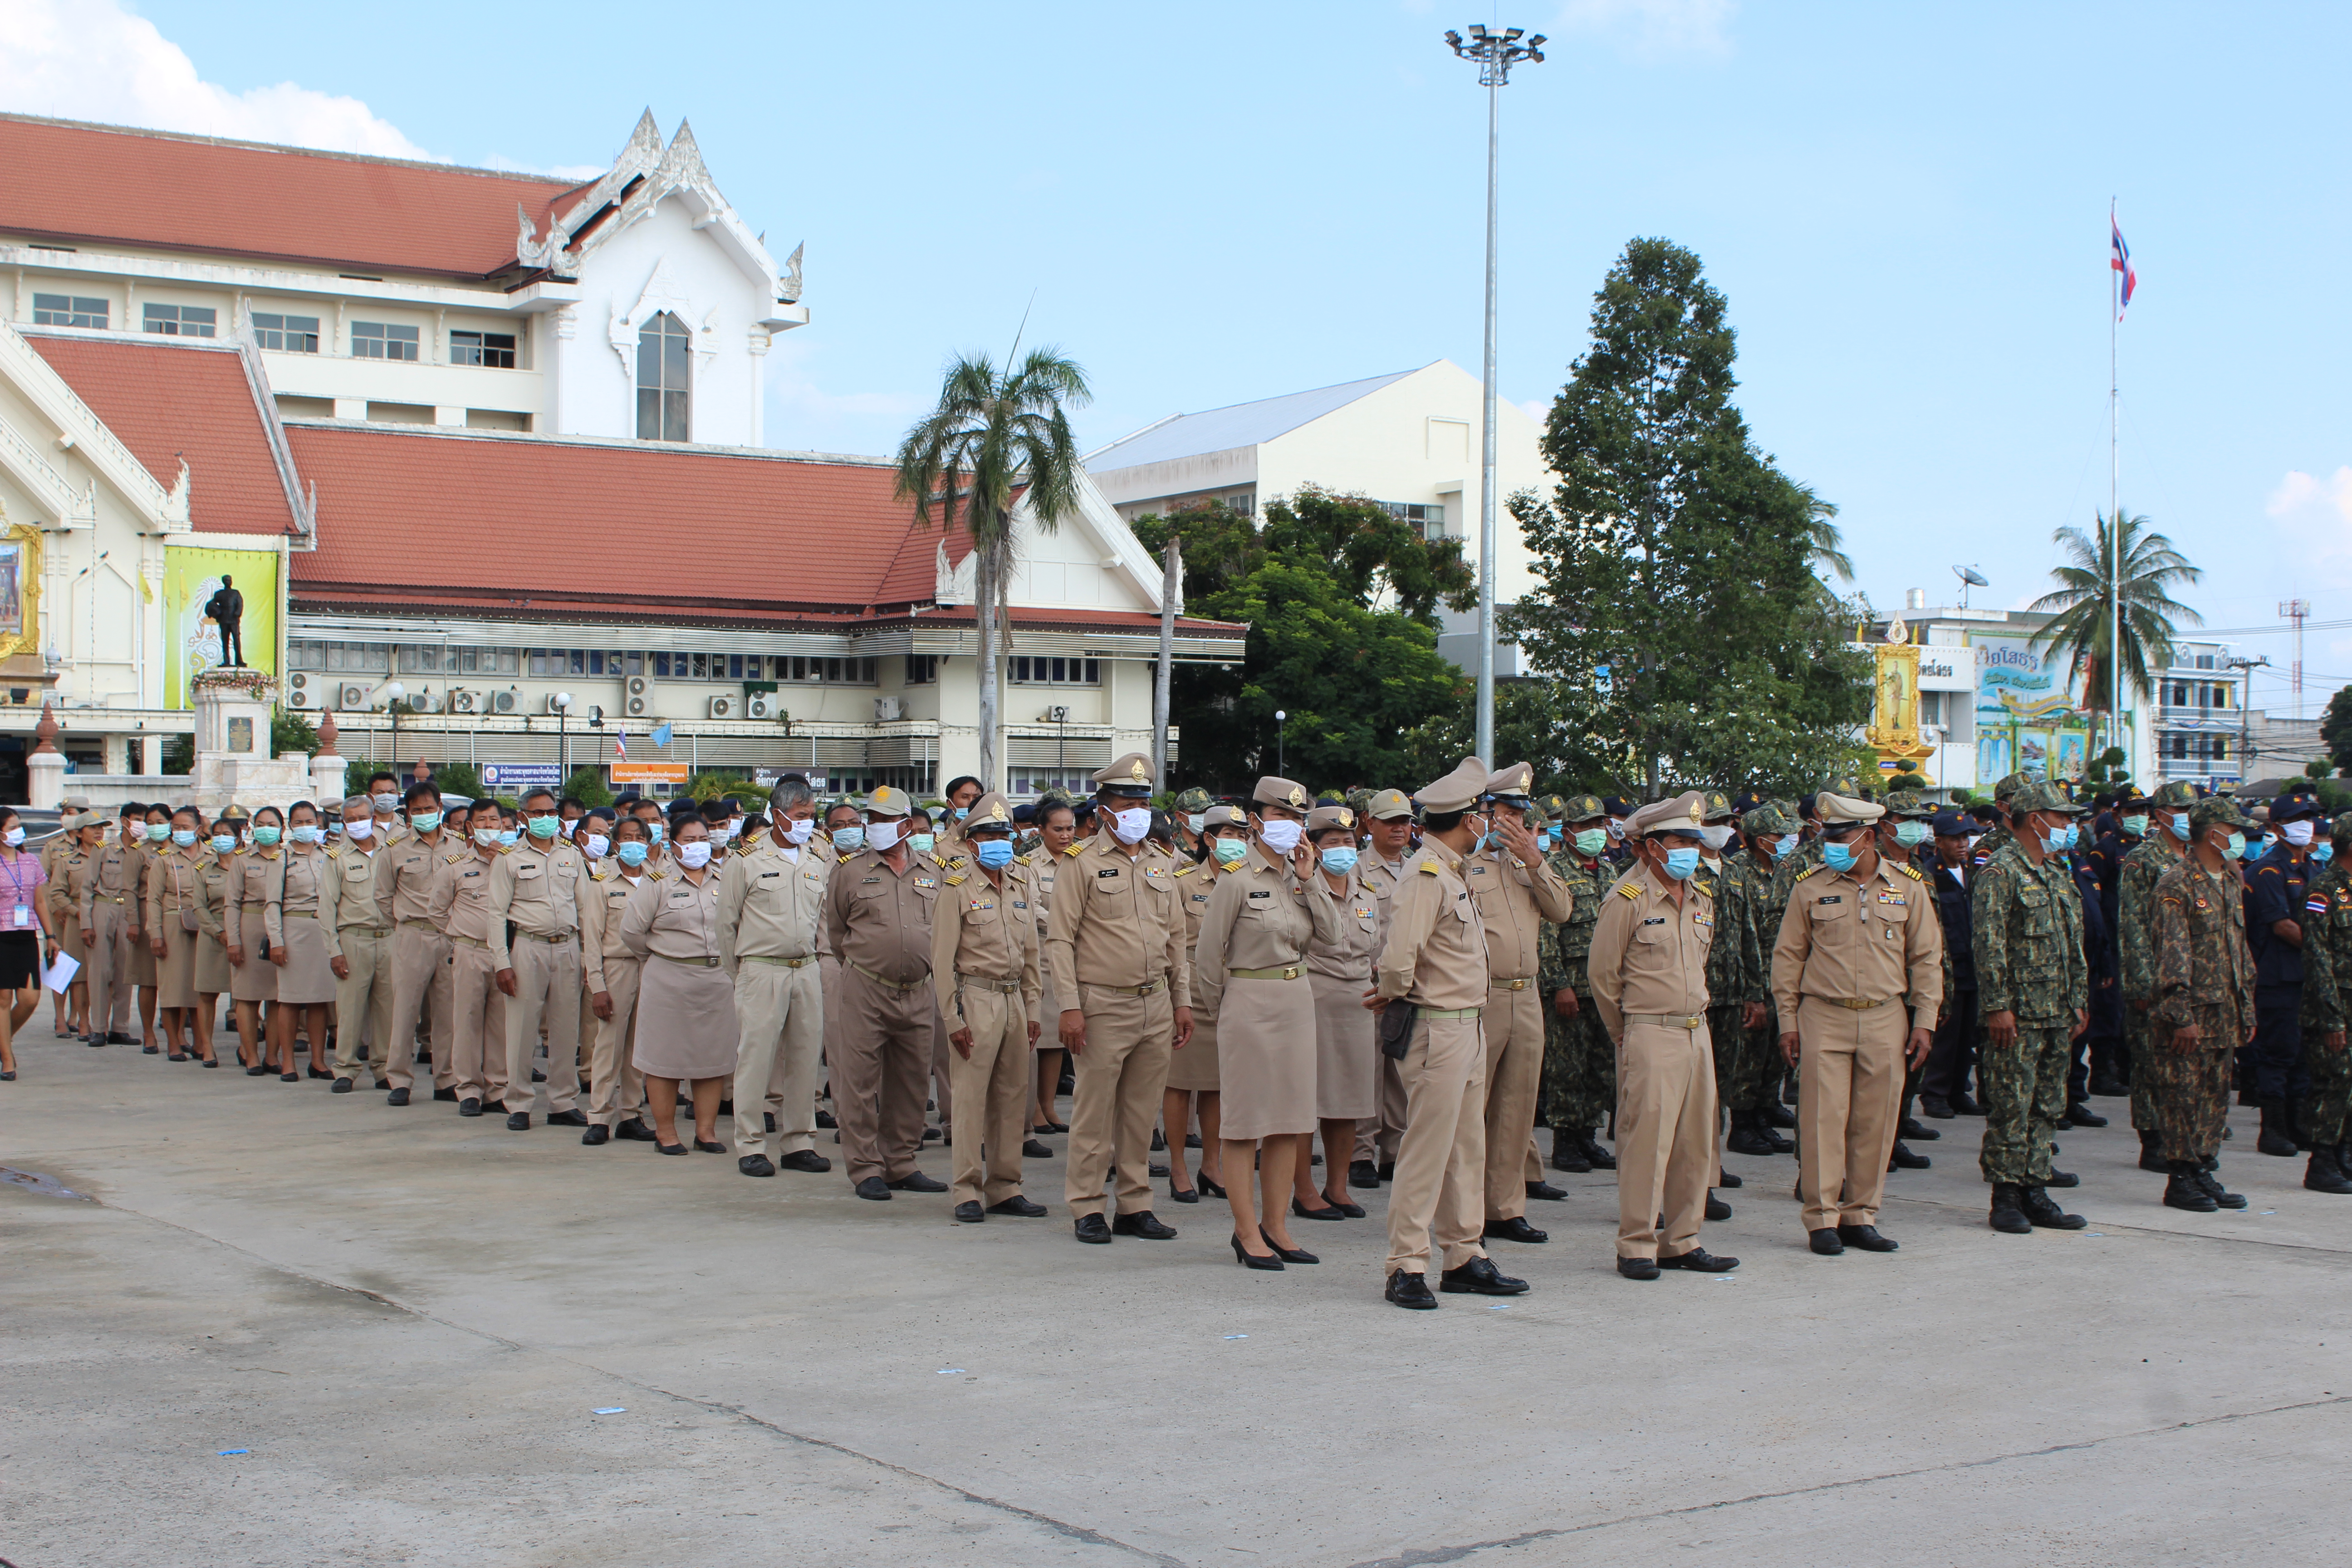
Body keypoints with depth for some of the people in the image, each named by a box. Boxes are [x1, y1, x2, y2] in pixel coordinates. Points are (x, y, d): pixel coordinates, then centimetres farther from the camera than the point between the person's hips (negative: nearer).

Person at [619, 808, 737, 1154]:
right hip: (669, 980, -3)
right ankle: (665, 1131, 11)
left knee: (713, 1056, 5)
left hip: (717, 979, 3)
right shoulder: (658, 884, -1)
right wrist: (662, 955, 6)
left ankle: (706, 1130, 14)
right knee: (666, 1056, 1)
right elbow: (632, 931, -2)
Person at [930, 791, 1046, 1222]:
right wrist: (953, 1018, -11)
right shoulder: (958, 888, -5)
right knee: (972, 1096, -4)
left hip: (1015, 999, 6)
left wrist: (1032, 1009, 13)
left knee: (1013, 1097, 7)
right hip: (976, 997, -6)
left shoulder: (1019, 886, 12)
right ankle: (968, 1192, 1)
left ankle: (1005, 1188, 15)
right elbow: (942, 959, -7)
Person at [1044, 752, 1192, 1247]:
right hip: (1105, 1007, -5)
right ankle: (1087, 1208, 7)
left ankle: (1136, 1205, 16)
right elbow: (1060, 939, -6)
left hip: (1157, 1007, 5)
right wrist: (1069, 1007, -13)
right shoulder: (1083, 865, -3)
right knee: (1095, 1112, -1)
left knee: (1142, 1112, 9)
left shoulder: (1161, 869, 15)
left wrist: (1183, 1001, 13)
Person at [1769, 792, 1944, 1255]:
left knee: (1876, 1122, 4)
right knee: (1823, 1117, -4)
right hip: (1823, 1016, -1)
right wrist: (1788, 1021, 1)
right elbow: (1787, 956, 6)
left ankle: (1860, 1217, 14)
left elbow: (1926, 958, 9)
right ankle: (1822, 1219, 3)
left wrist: (1924, 1021, 3)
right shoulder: (1810, 887, 2)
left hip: (1885, 1019, 1)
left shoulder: (1909, 886, 5)